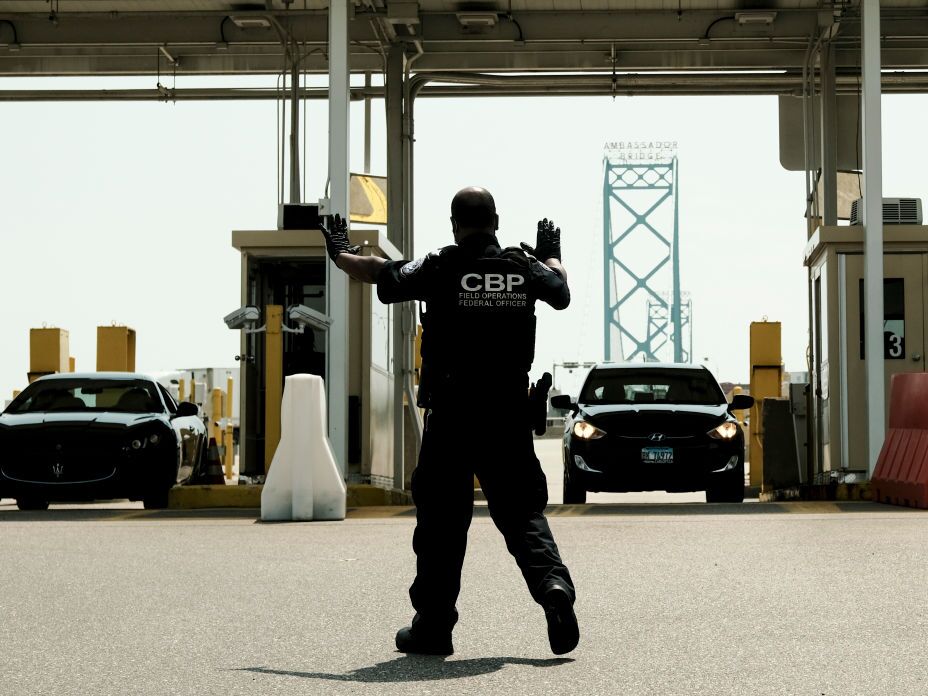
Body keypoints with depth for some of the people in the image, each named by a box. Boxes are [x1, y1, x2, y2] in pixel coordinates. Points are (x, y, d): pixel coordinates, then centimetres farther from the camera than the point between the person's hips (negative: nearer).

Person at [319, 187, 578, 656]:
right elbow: (561, 293, 25)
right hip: (509, 417, 2)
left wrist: (340, 252, 24)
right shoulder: (524, 268, 4)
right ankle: (553, 585, -18)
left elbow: (377, 273, 4)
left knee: (442, 520, 6)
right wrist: (550, 255, 45)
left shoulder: (440, 269, -6)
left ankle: (433, 624, 10)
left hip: (450, 416, -2)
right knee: (522, 512, 6)